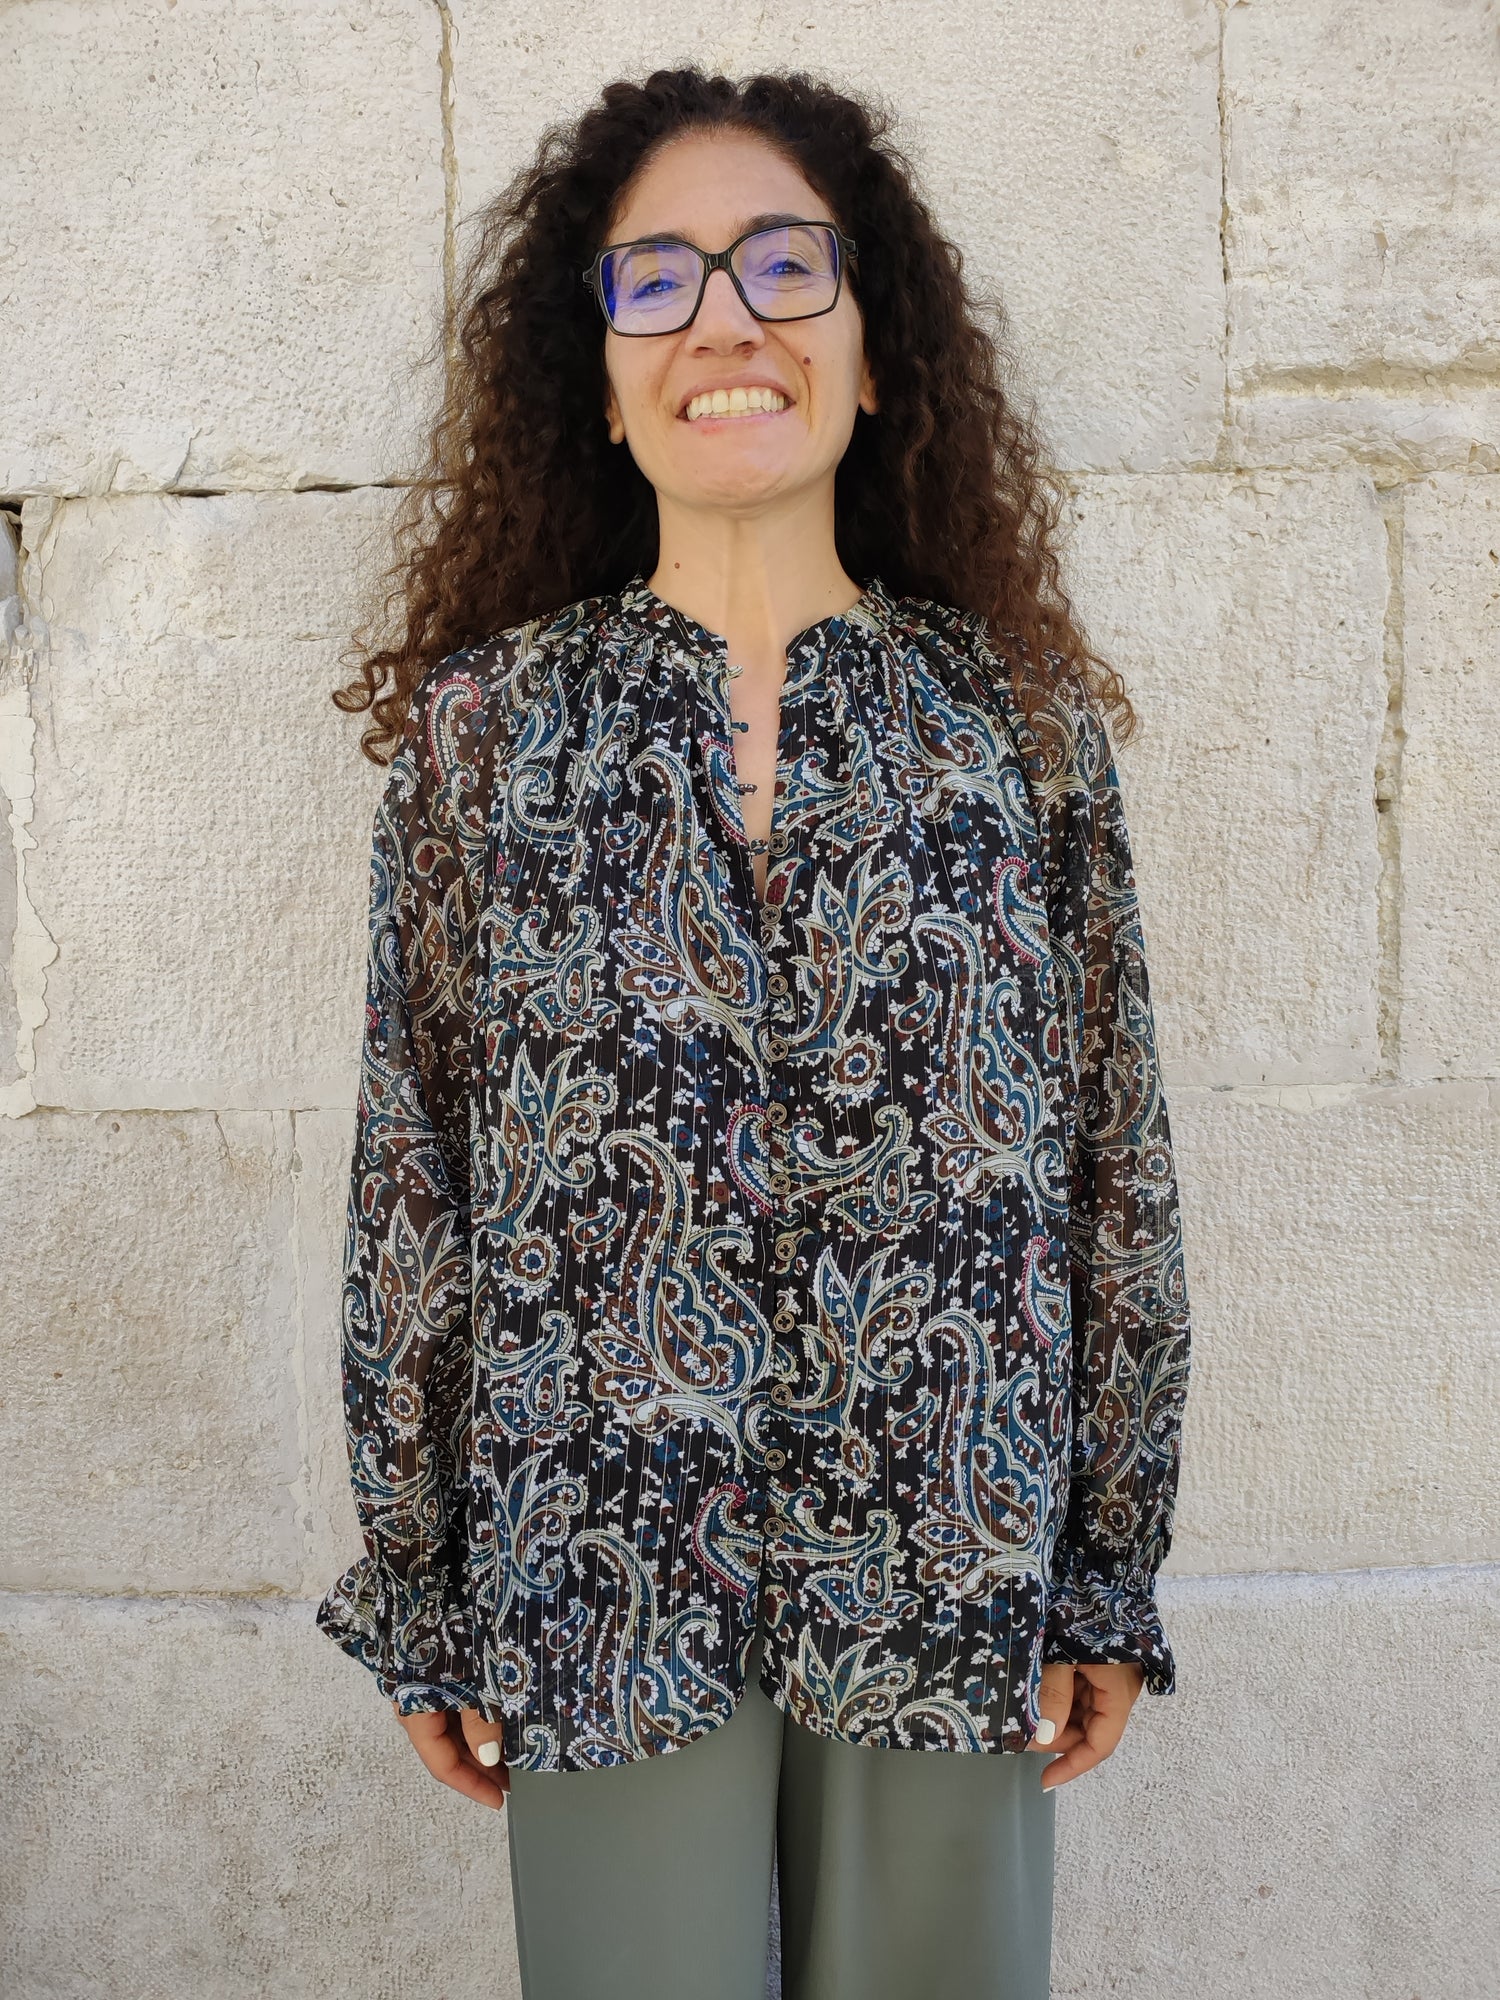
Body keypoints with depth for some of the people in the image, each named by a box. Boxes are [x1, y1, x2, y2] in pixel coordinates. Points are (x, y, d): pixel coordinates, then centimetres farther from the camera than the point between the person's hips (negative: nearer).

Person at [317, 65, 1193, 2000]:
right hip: (600, 1593, 0)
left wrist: (1110, 1573, 3)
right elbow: (407, 1175, 1)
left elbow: (1112, 1162, 3)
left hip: (952, 1576, 1)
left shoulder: (1020, 721, 1)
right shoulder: (487, 720, 0)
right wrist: (416, 1596, 2)